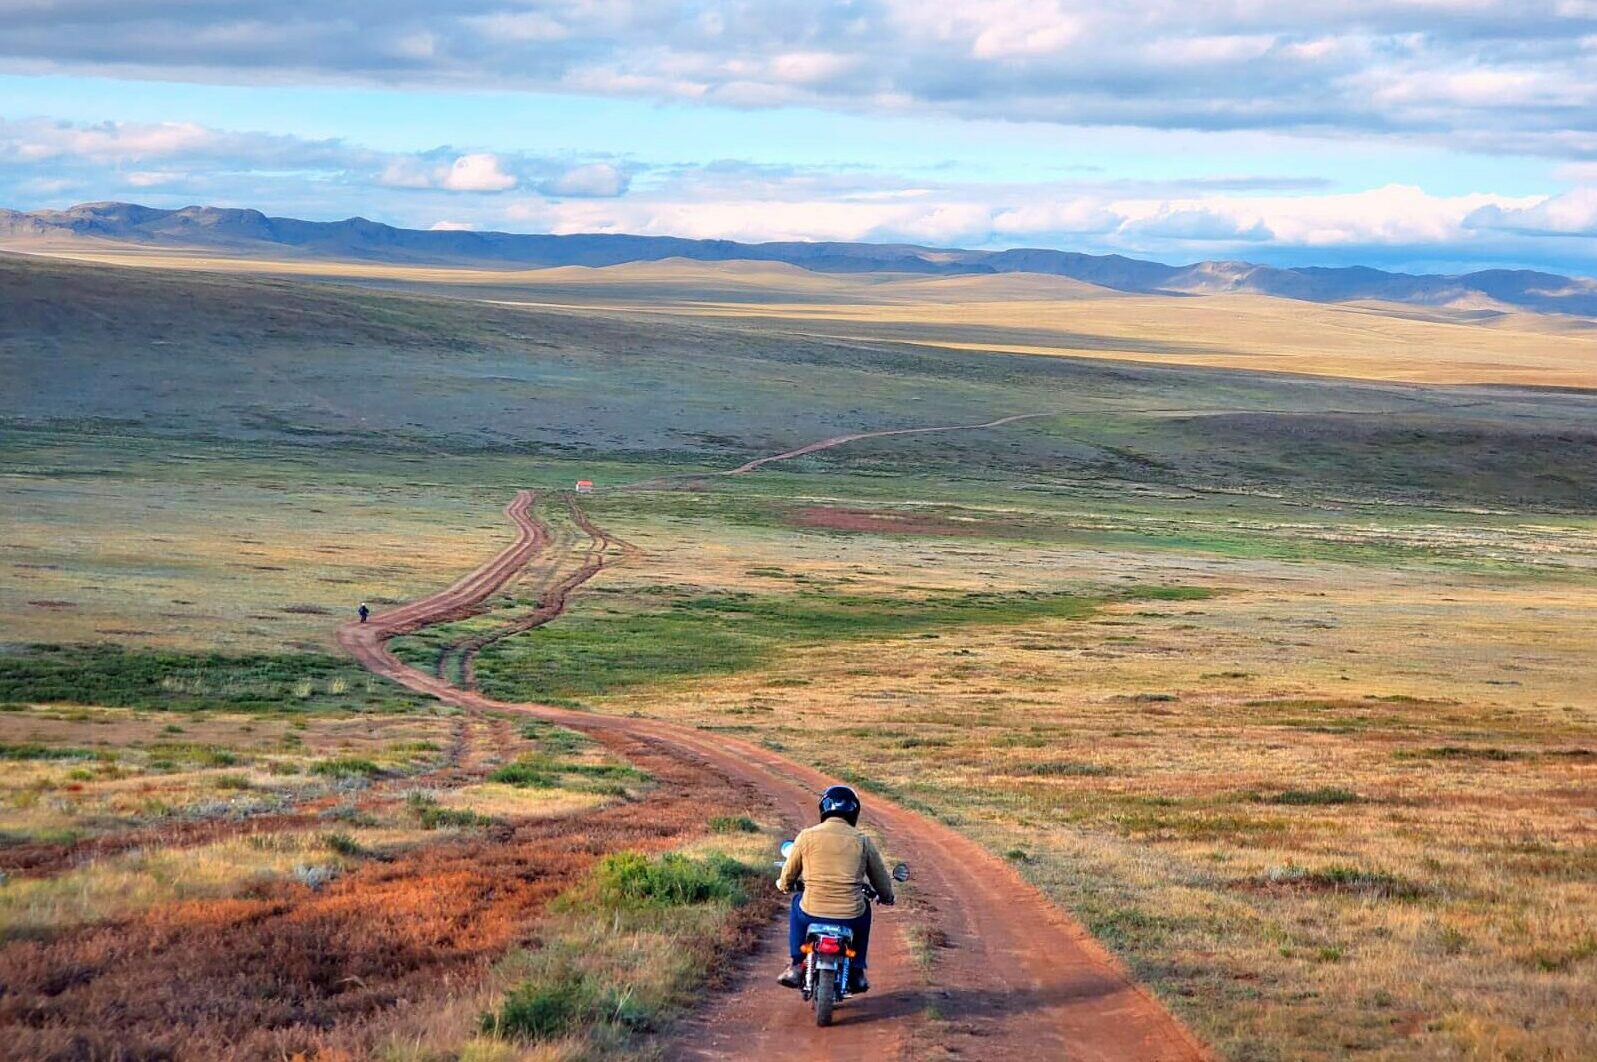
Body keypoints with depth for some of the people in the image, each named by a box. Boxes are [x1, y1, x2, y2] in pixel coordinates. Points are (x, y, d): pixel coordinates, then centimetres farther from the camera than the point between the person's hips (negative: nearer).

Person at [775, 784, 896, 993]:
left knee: (798, 902, 33)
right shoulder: (863, 841, 1)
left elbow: (787, 877, 10)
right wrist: (886, 897, 34)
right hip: (851, 918, 0)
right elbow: (882, 881, 11)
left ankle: (796, 966, 27)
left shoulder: (807, 836, -1)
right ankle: (857, 972, 33)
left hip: (812, 914, 0)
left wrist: (783, 885, 34)